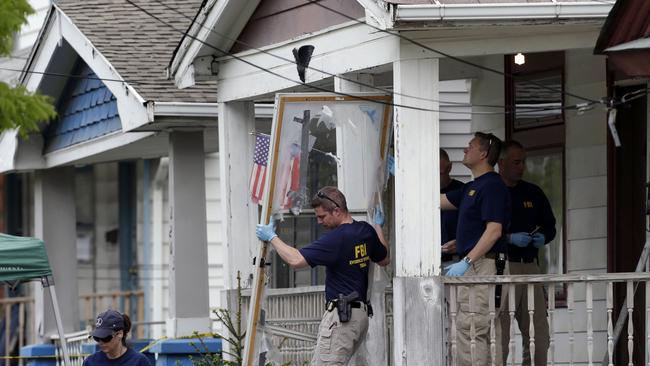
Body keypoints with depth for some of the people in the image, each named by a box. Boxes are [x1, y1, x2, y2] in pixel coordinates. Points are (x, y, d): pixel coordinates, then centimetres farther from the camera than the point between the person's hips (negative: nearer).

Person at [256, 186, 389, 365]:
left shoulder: (336, 238, -18)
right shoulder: (366, 231, 9)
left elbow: (296, 260, -19)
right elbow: (384, 260, 26)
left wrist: (272, 237, -6)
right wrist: (378, 227, 39)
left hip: (341, 316, -10)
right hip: (361, 315, 10)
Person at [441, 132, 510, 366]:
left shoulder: (492, 186, -12)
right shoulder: (472, 188, 19)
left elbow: (494, 231, -20)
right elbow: (438, 201, 27)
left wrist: (466, 262, -24)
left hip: (481, 265, -10)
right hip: (473, 267, 10)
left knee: (470, 329, -13)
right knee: (481, 333, 10)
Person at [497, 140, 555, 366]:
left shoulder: (533, 193, 18)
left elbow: (550, 225, 25)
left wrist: (543, 237, 3)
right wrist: (510, 238, -16)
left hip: (530, 265, 5)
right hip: (501, 266, -5)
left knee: (538, 329, 2)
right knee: (500, 329, -9)